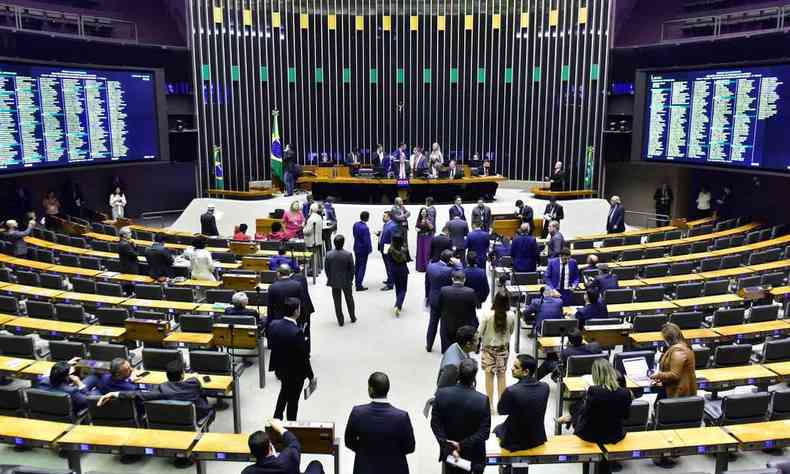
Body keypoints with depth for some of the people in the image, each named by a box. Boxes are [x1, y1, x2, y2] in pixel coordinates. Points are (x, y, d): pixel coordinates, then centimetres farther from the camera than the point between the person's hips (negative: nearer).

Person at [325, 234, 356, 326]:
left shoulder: (329, 254, -14)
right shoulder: (348, 254, -18)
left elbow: (326, 269, -4)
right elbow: (352, 269, -10)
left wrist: (330, 279, 11)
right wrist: (351, 280, 6)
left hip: (334, 282, 1)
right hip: (346, 281, 0)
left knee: (337, 302, 12)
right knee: (349, 300, 20)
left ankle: (340, 321, 18)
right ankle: (353, 317, 33)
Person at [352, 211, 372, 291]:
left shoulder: (355, 224, -3)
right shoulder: (365, 228, -26)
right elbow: (367, 241, -22)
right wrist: (370, 249, -8)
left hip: (356, 248, 8)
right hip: (363, 249, -8)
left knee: (357, 265, 20)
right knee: (362, 267, 2)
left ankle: (356, 282, 34)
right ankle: (359, 286, 6)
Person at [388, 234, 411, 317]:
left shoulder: (390, 250, -16)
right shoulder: (405, 249, -18)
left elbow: (389, 260, -6)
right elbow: (408, 259, -5)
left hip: (394, 270, 2)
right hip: (403, 270, -2)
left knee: (397, 288, 21)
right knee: (403, 289, 7)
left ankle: (398, 305, 31)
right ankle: (398, 306, -12)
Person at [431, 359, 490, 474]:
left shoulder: (442, 394, -15)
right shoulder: (482, 400, -21)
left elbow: (435, 424, -12)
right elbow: (484, 432, -20)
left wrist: (449, 447, -11)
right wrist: (463, 445, -16)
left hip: (448, 452, 2)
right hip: (473, 455, -2)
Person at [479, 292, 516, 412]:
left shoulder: (488, 314, -22)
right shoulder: (511, 316, -16)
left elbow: (481, 332, -11)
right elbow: (511, 332, 1)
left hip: (488, 347, -2)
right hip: (504, 347, 2)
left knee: (489, 375, 10)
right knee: (501, 375, 15)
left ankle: (490, 404, 17)